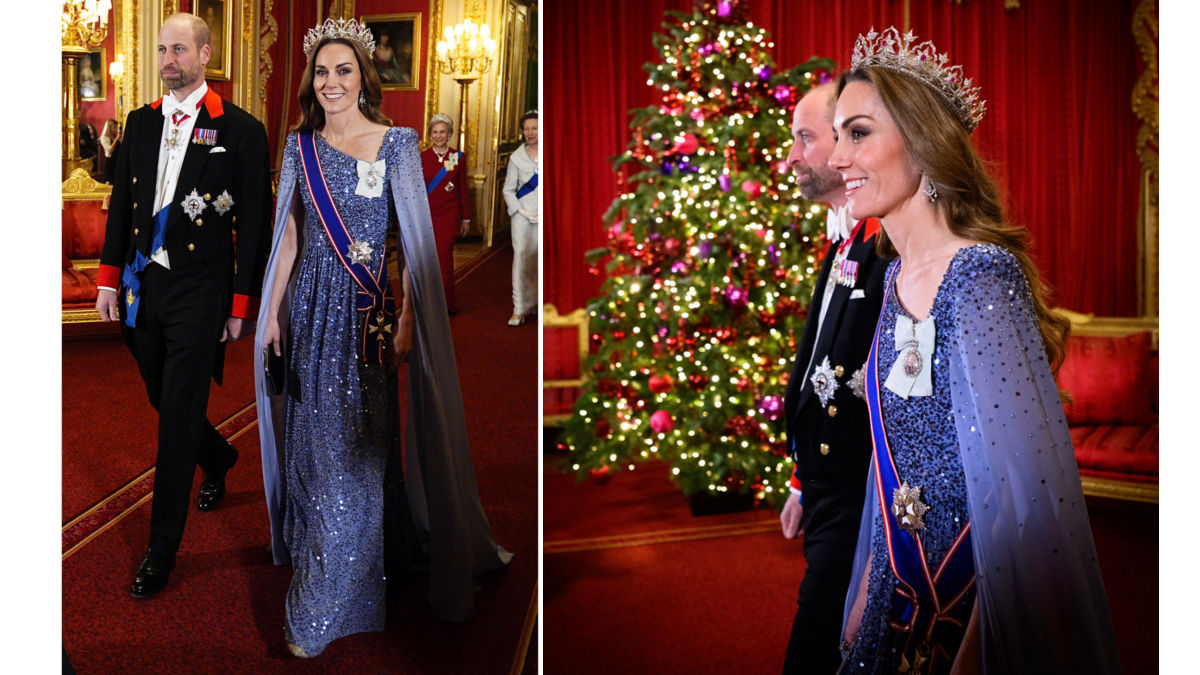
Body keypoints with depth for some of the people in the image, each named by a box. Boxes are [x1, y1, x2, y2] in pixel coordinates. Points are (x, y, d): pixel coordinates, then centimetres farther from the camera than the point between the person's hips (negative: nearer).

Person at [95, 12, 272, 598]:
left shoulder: (239, 129, -7)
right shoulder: (141, 122, 9)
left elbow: (254, 225, -6)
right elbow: (121, 203, 14)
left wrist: (243, 304, -8)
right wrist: (110, 276, 8)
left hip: (198, 295, -5)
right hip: (142, 287, 6)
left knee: (178, 418, -3)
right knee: (164, 402, 18)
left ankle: (161, 550, 8)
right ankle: (218, 459, 49)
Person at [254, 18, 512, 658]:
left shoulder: (395, 142, -4)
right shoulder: (301, 146, 8)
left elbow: (414, 239, -7)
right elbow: (290, 235, 12)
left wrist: (406, 320, -12)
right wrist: (273, 311, 10)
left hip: (367, 309, -3)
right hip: (311, 309, 4)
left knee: (354, 451, 1)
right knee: (312, 434, 10)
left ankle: (325, 608, 10)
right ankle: (313, 553, 32)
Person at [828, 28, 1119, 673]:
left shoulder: (981, 276, -21)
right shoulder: (895, 278, 3)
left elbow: (1022, 488, -25)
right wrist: (866, 593, 11)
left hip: (971, 595, -7)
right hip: (903, 589, 7)